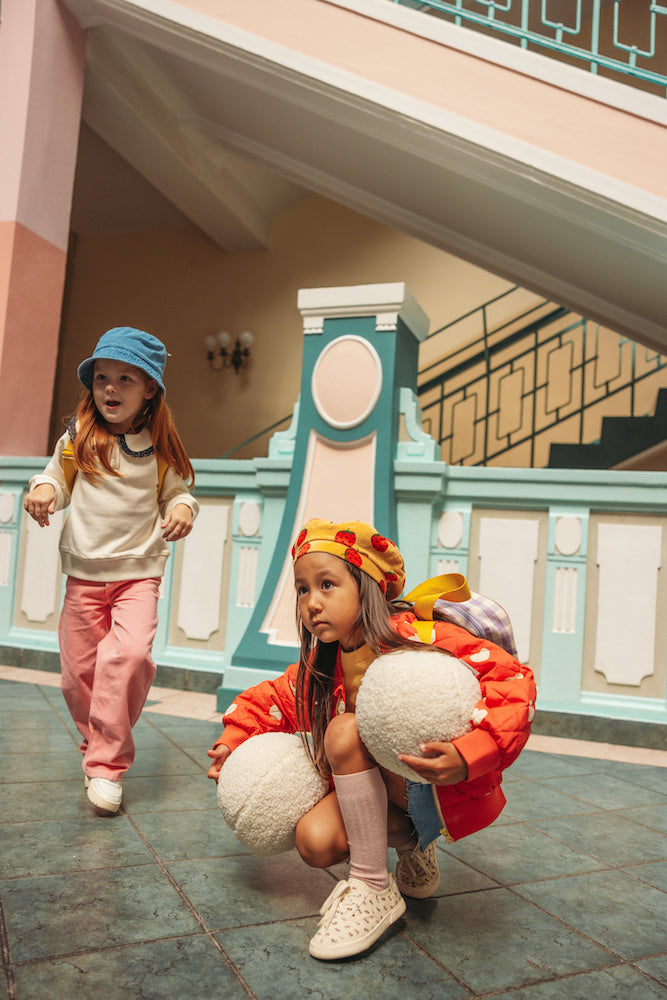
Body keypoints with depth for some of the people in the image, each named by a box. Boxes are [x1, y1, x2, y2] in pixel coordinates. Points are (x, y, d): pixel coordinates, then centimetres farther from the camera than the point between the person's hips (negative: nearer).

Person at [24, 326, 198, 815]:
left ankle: (107, 765, -10)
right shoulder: (78, 439, 2)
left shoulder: (160, 448, 0)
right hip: (84, 573, 2)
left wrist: (182, 509, -13)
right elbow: (58, 480, 13)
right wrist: (44, 489, -9)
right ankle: (97, 743, 34)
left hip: (139, 572, -2)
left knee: (129, 654, -23)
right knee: (79, 670, 7)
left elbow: (176, 493, 10)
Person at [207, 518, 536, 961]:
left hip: (453, 788, -6)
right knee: (315, 841, -18)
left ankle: (375, 890, -14)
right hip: (382, 785, 7)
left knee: (345, 730, -27)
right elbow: (272, 699, 14)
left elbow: (514, 681, -31)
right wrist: (233, 742, -2)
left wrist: (467, 758, -43)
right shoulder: (323, 665, -1)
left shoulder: (420, 637, -24)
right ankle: (412, 842, 12)